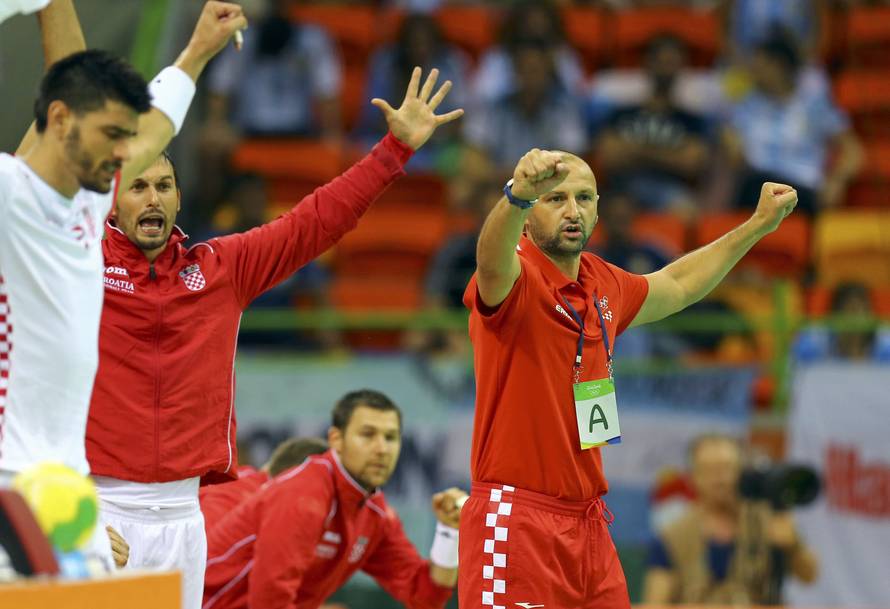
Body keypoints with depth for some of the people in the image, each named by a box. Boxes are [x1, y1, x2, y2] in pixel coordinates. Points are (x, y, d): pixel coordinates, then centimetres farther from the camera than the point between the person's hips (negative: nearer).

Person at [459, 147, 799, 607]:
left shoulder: (604, 285, 11)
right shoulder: (514, 280, -13)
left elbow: (676, 285, 32)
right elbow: (493, 263, -38)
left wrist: (758, 225, 35)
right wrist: (519, 194, -58)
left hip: (590, 529, 8)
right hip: (517, 528, -8)